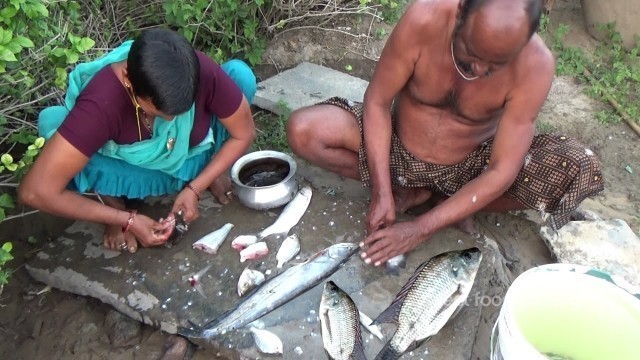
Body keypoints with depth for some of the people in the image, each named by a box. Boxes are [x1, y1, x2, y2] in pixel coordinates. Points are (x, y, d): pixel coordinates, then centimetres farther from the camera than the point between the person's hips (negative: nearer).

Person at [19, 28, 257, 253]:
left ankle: (210, 172, 5)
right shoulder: (102, 104, -38)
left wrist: (195, 188, -23)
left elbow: (244, 133, -17)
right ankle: (115, 204, -1)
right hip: (133, 172, -1)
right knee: (52, 121, -31)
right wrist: (127, 220, -32)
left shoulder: (202, 73, -33)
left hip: (192, 159, 2)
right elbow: (36, 192, -37)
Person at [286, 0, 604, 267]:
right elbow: (377, 101, -18)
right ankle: (404, 189, -5)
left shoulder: (535, 65, -26)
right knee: (303, 130, -21)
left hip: (470, 167, 0)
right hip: (397, 148, 1)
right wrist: (382, 193, -24)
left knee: (581, 170, -22)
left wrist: (419, 230, -29)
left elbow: (502, 172, -25)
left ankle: (447, 200, -7)